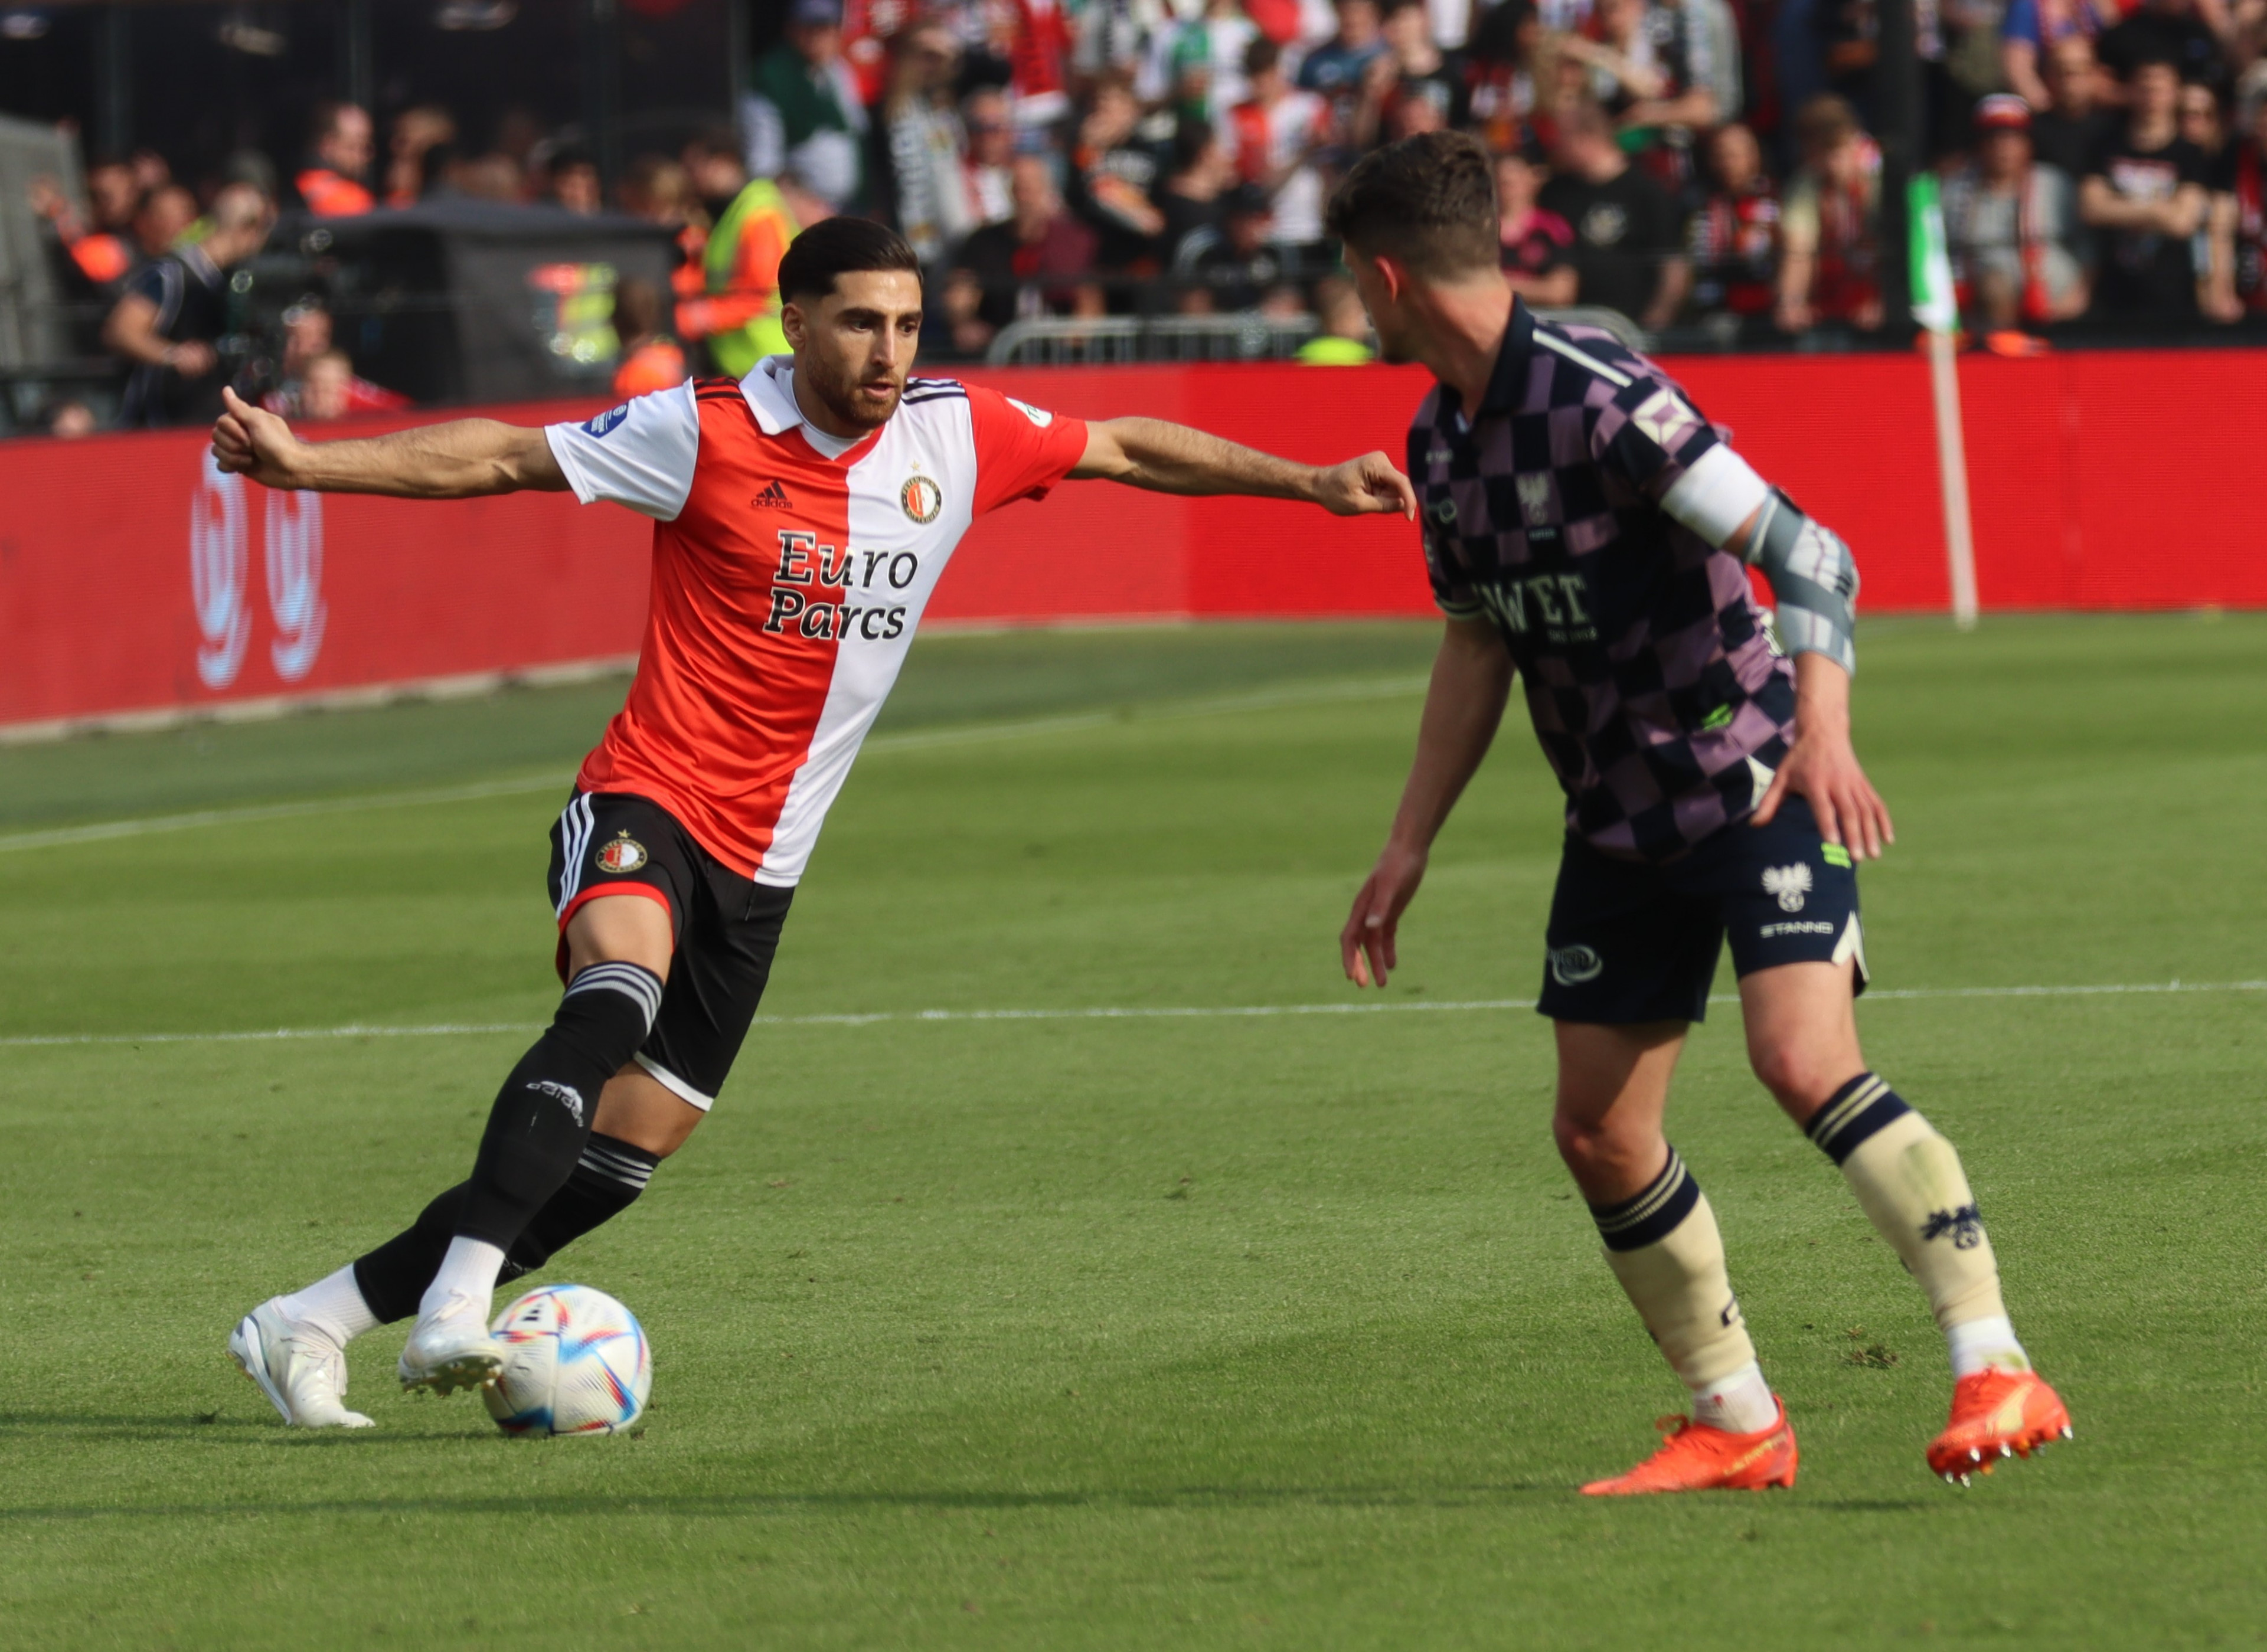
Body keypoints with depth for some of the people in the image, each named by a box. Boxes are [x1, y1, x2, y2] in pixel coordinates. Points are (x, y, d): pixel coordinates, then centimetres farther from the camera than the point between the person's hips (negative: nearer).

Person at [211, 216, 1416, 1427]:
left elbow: (1126, 449, 16)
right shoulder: (706, 434, -10)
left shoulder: (956, 436, 2)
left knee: (614, 1164, 2)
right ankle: (455, 1312, -44)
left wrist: (1310, 483, 17)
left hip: (759, 869, 5)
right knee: (619, 991, -37)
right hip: (646, 803, -5)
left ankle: (310, 1324, 11)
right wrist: (305, 463, -13)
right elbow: (503, 458, -5)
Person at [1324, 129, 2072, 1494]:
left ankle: (1999, 1374, -24)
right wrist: (1407, 850, 19)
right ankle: (1739, 1428, 16)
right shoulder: (1442, 443, 6)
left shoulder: (1599, 395, -19)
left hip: (1756, 790, -8)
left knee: (1804, 1059, -25)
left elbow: (1812, 557, -23)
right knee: (1599, 1135, 3)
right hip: (1619, 826, 8)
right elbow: (1477, 647, 19)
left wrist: (1823, 733, -37)